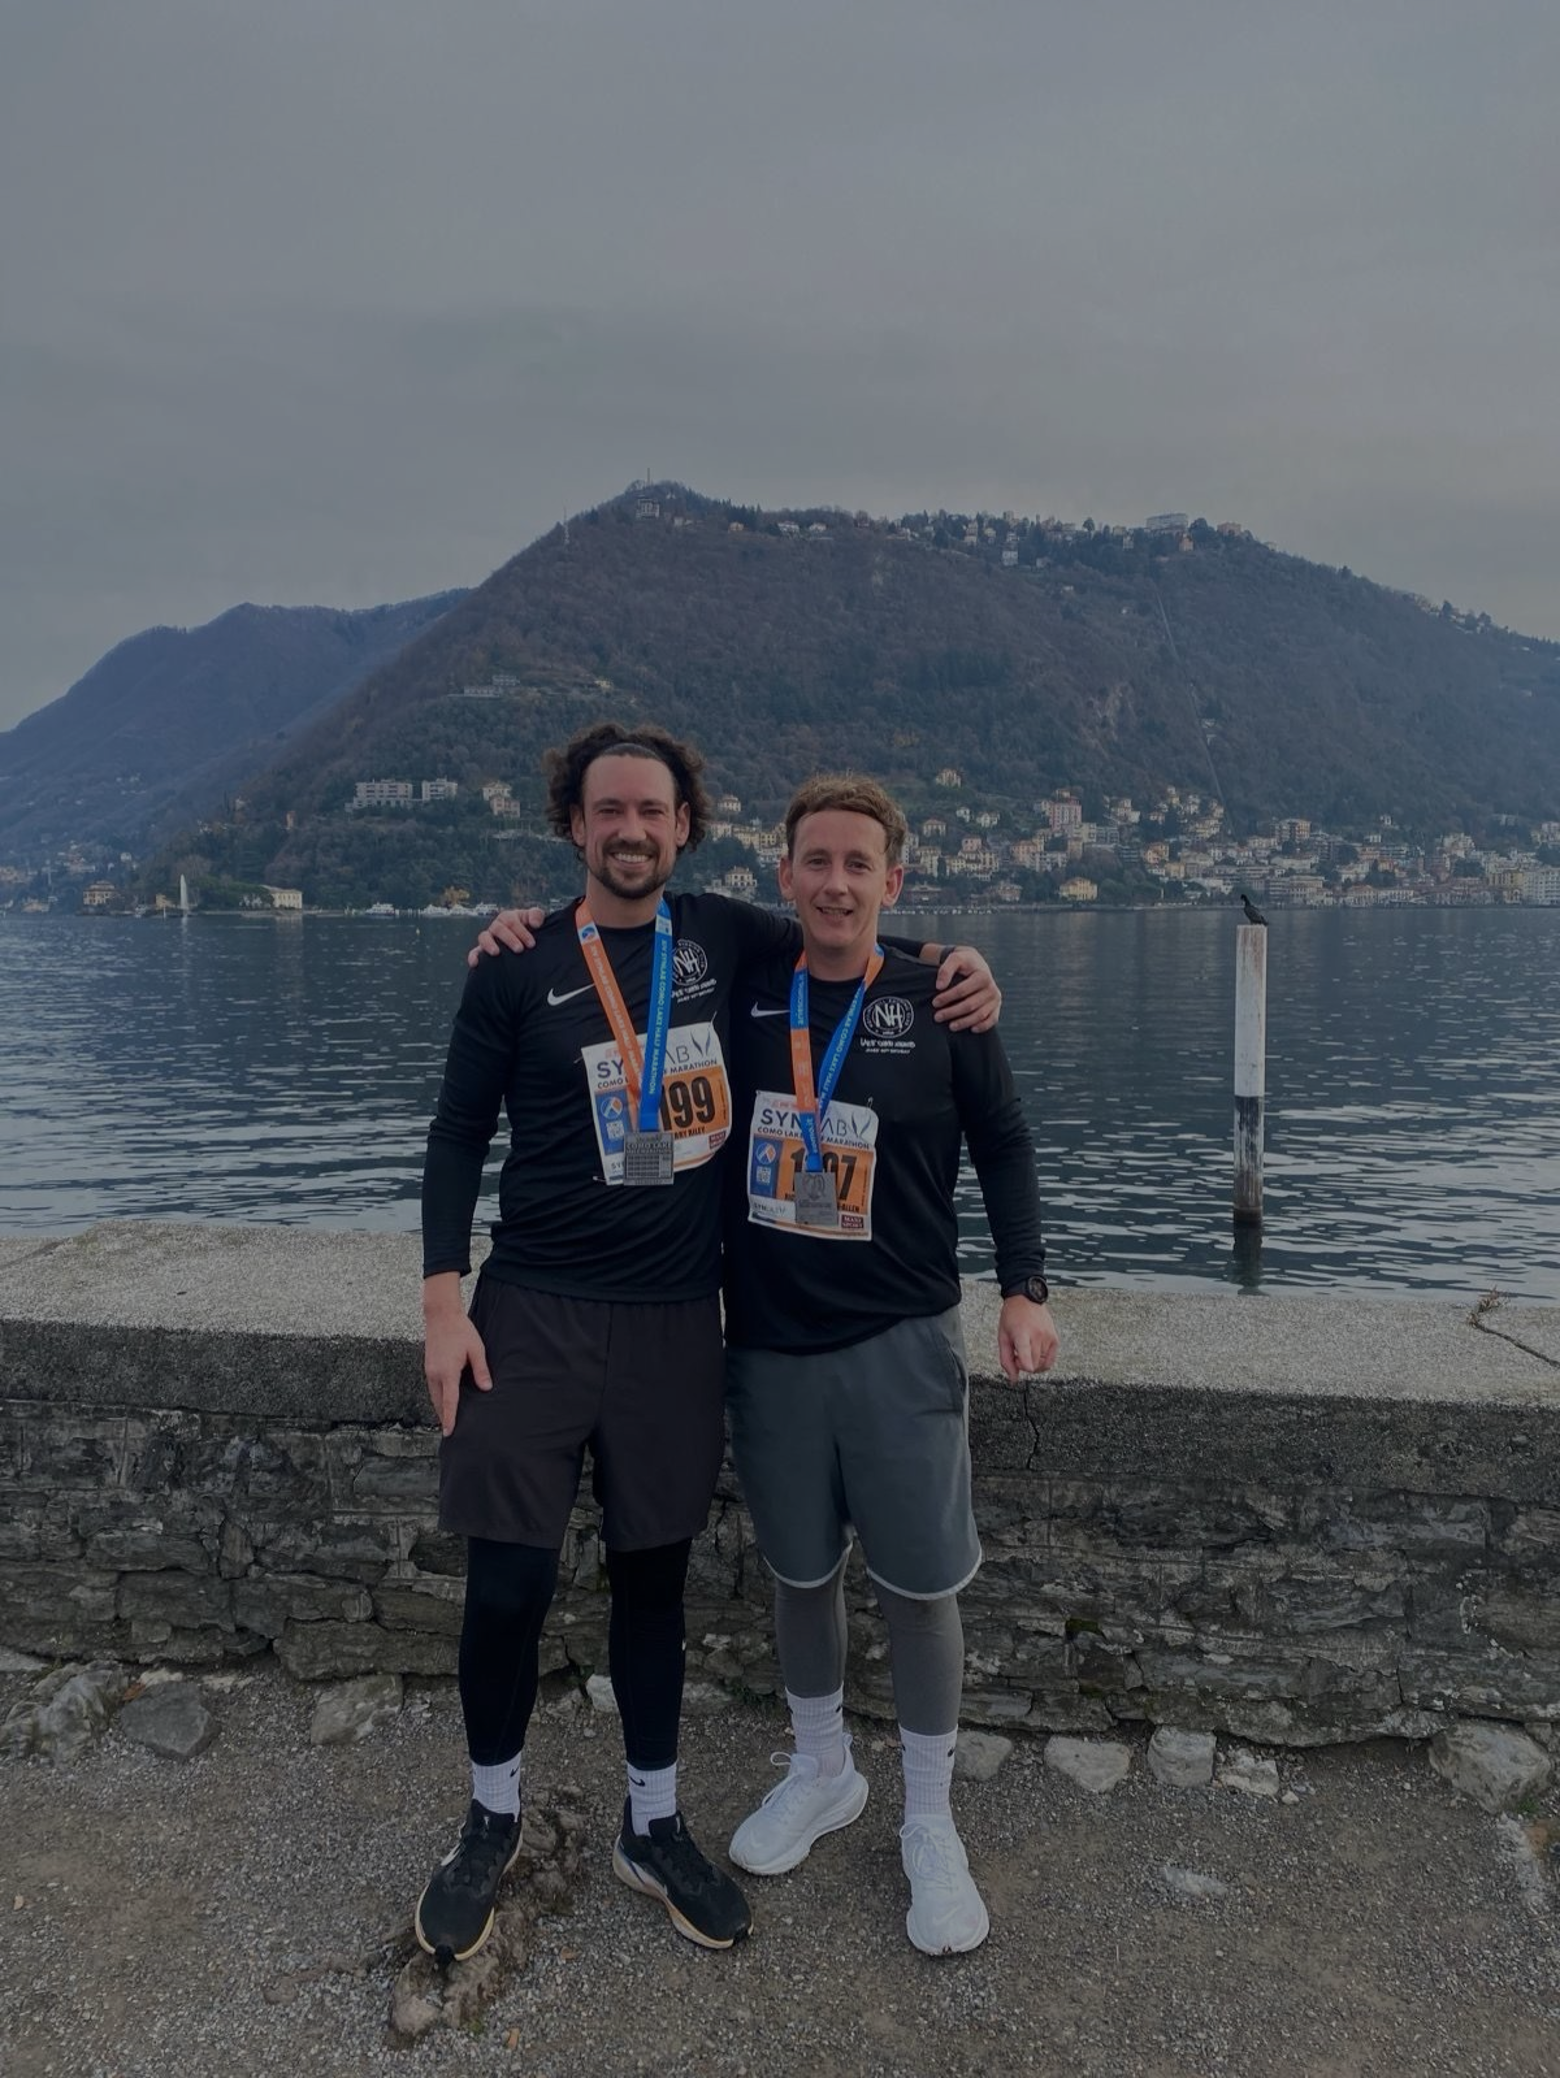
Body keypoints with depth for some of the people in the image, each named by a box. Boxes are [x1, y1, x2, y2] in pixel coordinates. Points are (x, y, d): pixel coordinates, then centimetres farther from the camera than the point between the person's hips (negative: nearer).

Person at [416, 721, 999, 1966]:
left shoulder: (722, 935, 4)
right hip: (535, 1311, -1)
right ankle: (492, 1824, 30)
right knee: (509, 1581, 2)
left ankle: (655, 1828, 33)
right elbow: (459, 1135, 2)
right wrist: (443, 1303, -5)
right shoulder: (521, 966, -2)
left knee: (654, 1571, 13)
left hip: (675, 1317, 2)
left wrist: (958, 965, 1)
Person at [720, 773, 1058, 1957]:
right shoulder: (745, 995, -1)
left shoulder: (940, 1005, -6)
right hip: (770, 1343, 2)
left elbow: (1003, 1146, 2)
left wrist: (1025, 1289, -6)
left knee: (919, 1585, 6)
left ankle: (931, 1827, 28)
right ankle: (822, 1775, 40)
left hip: (901, 1343, -2)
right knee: (801, 1572, 16)